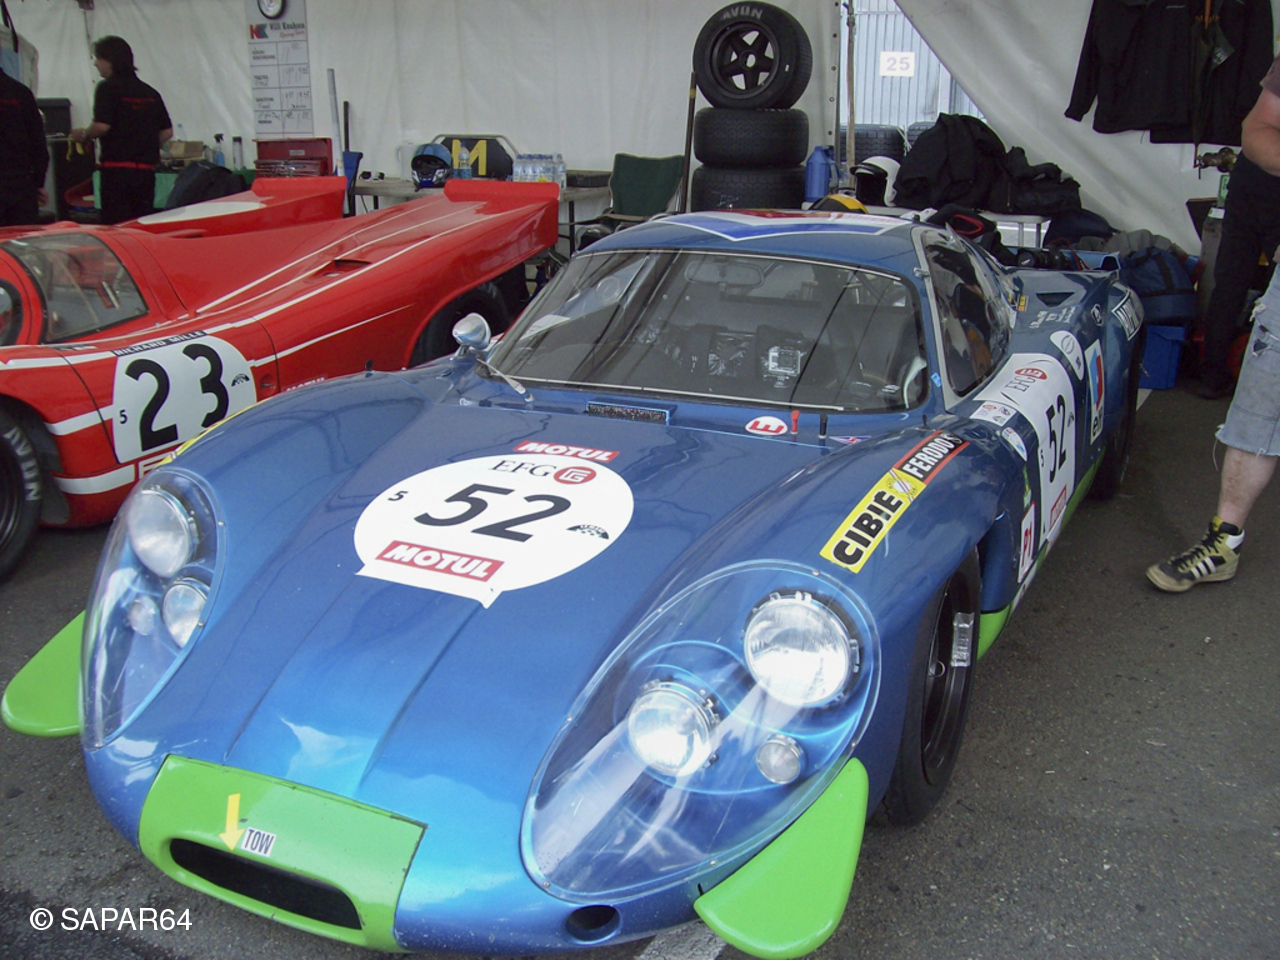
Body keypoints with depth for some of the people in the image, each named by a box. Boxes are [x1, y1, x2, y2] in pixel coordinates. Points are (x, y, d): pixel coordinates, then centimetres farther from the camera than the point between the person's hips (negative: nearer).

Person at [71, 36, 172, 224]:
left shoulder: (108, 88, -6)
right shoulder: (149, 92, 13)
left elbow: (101, 126, -16)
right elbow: (167, 132, 13)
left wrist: (84, 134, 3)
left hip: (116, 169, -6)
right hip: (146, 170, 6)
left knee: (116, 227, -3)